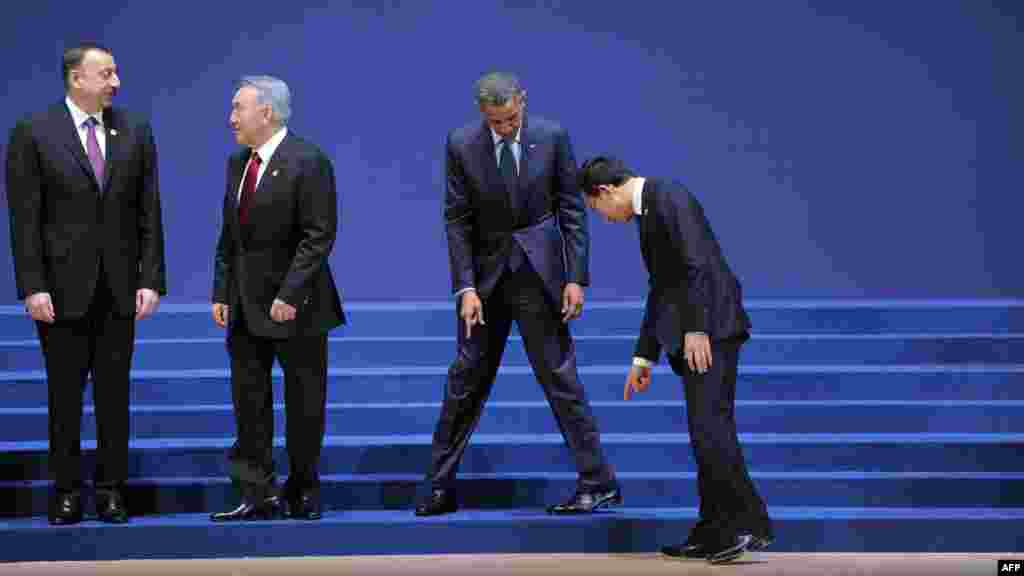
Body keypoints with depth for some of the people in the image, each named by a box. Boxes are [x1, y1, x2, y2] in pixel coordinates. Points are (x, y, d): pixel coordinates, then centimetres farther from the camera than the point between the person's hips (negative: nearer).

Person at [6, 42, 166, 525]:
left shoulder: (136, 132, 5)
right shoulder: (33, 134, -4)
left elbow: (149, 213, 4)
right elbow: (24, 219, -6)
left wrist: (151, 280, -3)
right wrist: (33, 286, -12)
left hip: (118, 286, 3)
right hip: (62, 286, -2)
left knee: (114, 393, 6)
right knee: (64, 394, 5)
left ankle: (110, 489, 13)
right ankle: (66, 490, 14)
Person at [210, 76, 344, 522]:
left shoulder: (307, 162, -13)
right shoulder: (238, 163, 11)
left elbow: (318, 237, -17)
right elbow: (228, 236, 15)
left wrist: (289, 295, -22)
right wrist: (221, 293, 6)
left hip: (294, 303, -7)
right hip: (246, 304, 7)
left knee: (304, 401, 4)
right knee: (248, 400, 5)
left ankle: (302, 493, 16)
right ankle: (259, 496, 9)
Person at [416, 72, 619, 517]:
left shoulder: (552, 137, -8)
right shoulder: (461, 145, -6)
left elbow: (571, 209, -4)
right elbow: (457, 220, -4)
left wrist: (576, 278, -9)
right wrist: (466, 287, -12)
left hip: (538, 272, -2)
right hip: (486, 273, 2)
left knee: (559, 375, -2)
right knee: (466, 379, 7)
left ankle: (598, 484, 4)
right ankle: (441, 488, 15)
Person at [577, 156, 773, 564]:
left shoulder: (669, 197, -9)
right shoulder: (647, 211, 21)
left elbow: (698, 266, -19)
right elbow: (661, 288, 25)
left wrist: (696, 330, -22)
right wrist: (644, 356, 25)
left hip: (711, 331, -10)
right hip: (691, 336, 10)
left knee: (710, 428, -15)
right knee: (705, 433, 8)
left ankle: (750, 525, -14)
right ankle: (715, 533, 9)